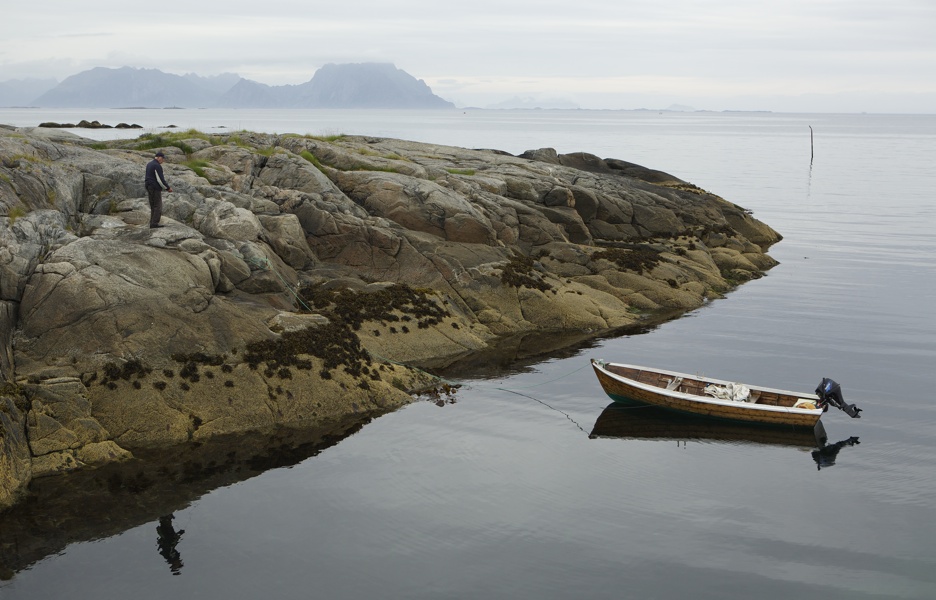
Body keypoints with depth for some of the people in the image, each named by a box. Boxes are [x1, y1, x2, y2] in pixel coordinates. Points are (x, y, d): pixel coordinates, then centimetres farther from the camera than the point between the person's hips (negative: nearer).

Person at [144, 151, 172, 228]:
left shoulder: (149, 164, 14)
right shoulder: (157, 166, -16)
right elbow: (160, 179, -18)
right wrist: (168, 188, -8)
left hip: (149, 187, 10)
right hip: (155, 188, -9)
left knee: (153, 206, 13)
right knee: (158, 206, -6)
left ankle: (152, 223, 13)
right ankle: (154, 224, -10)